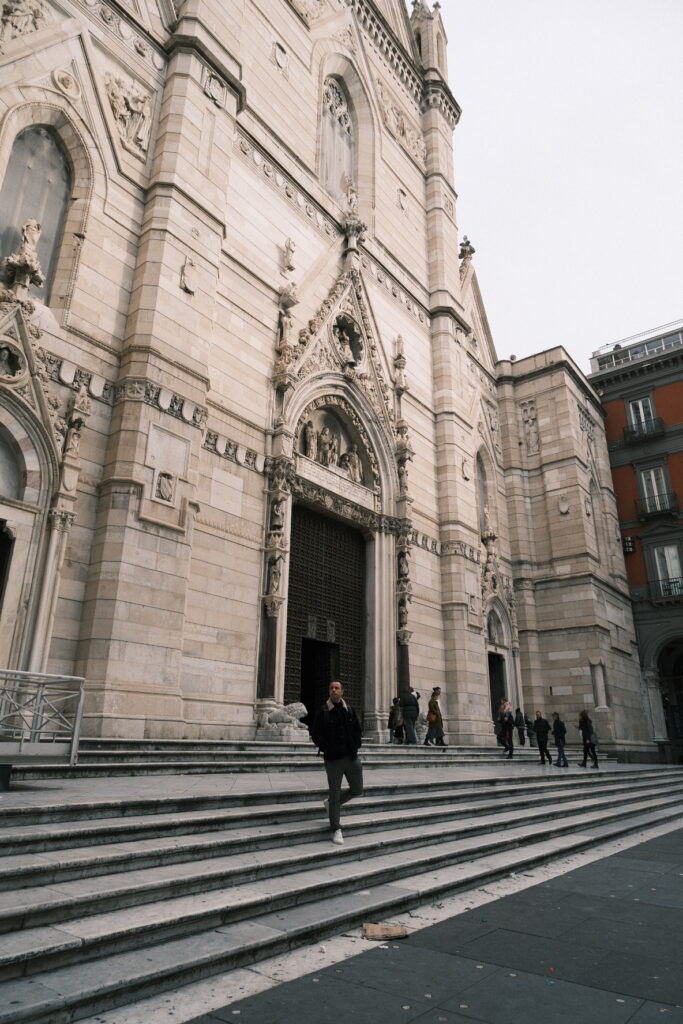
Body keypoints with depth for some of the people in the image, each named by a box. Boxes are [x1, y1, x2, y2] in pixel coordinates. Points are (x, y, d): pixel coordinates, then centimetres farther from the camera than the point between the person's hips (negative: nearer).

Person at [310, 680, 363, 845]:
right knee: (335, 793, 2)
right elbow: (315, 733, -4)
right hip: (333, 759, -4)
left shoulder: (349, 710, 5)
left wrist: (356, 746, 4)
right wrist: (326, 748, -10)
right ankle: (336, 830, 15)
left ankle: (331, 803, 35)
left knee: (357, 790, 13)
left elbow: (358, 730, 15)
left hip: (351, 757, 4)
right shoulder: (323, 711, -6)